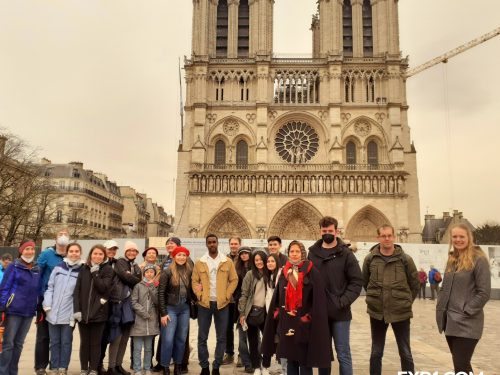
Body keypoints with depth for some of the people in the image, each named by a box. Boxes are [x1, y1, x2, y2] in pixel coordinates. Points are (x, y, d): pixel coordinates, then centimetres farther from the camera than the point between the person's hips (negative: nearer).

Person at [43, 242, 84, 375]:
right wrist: (47, 305, -3)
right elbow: (50, 287, 7)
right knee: (54, 342, 11)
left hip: (68, 314, -3)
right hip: (53, 313, 3)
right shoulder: (58, 268, 6)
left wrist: (76, 312, -10)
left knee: (66, 342, 5)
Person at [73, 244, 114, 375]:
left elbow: (103, 288, -11)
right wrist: (77, 309, -7)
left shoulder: (108, 270, 1)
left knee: (95, 343, 5)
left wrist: (95, 273, -13)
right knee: (84, 342, 10)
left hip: (98, 312, -2)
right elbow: (77, 290, 3)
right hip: (83, 311, 2)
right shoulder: (84, 269, 7)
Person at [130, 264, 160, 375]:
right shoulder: (138, 286, 1)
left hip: (152, 322, 3)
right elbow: (134, 303, -4)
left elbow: (157, 302, -3)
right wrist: (144, 313, -11)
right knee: (137, 348, 0)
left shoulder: (156, 286, 10)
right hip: (139, 321, -3)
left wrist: (152, 287, -10)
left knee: (149, 348, 11)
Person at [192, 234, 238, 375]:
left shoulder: (227, 262, 1)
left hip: (222, 304, 0)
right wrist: (199, 295, -9)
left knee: (221, 338, 6)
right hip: (204, 304, 0)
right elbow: (194, 281, 4)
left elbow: (234, 280, 2)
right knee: (202, 337, 5)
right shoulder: (199, 262, 3)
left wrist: (226, 295, -7)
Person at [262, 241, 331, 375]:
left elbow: (318, 301, -8)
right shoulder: (284, 273, 9)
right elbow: (277, 298, 13)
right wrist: (278, 314, 5)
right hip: (287, 325, 5)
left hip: (304, 325, -4)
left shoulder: (312, 273, -6)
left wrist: (309, 318, -13)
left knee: (305, 362, 2)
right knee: (290, 360, 13)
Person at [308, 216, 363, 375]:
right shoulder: (312, 253, 4)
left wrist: (343, 301, -14)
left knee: (343, 354, 6)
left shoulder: (346, 253, -2)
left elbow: (357, 281, -5)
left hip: (340, 313, -2)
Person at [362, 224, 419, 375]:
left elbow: (415, 284, 5)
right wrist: (375, 298, 8)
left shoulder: (405, 259, -6)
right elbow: (365, 282, 10)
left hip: (401, 312, -1)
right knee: (376, 353, 12)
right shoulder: (370, 259, -3)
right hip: (377, 312, 1)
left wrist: (406, 301, 5)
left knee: (405, 353, 10)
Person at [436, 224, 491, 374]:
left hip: (467, 323, -7)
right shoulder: (452, 259, 12)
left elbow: (484, 292, -14)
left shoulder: (478, 259, -10)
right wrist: (441, 309, 6)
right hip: (450, 320, 7)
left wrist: (466, 312, -15)